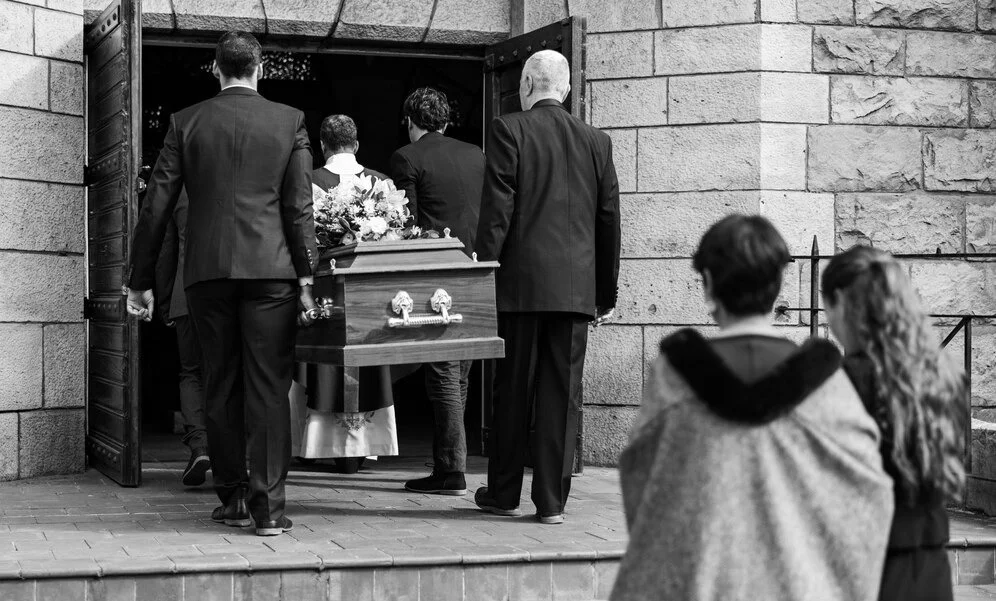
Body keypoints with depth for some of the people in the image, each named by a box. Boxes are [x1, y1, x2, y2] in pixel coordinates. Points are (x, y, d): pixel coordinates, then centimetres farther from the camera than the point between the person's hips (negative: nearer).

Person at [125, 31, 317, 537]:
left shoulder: (186, 122, 6)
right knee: (269, 389, -1)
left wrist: (140, 281, 10)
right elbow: (299, 206, -2)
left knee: (221, 389, 10)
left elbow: (156, 205, 5)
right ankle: (268, 505, -5)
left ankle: (233, 499, 15)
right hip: (271, 269, -1)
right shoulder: (289, 121, 4)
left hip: (208, 271, 1)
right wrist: (307, 278, -2)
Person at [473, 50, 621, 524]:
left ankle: (503, 493, 17)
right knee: (562, 393, 5)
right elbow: (609, 218, 11)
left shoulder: (509, 130, -2)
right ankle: (552, 500, 5)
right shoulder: (596, 141, 9)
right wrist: (607, 291, 17)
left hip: (522, 280, -2)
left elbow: (496, 209, -8)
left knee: (513, 390, 7)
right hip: (576, 285, 3)